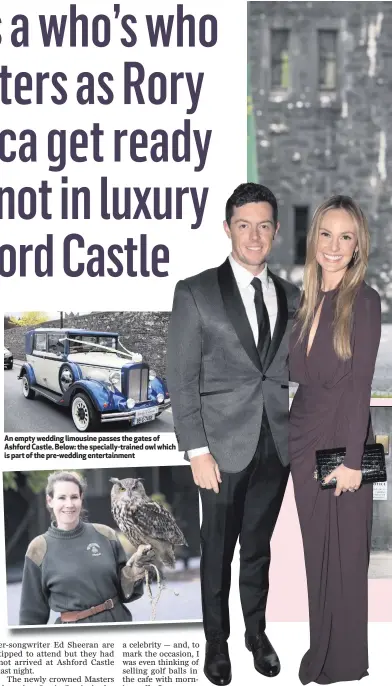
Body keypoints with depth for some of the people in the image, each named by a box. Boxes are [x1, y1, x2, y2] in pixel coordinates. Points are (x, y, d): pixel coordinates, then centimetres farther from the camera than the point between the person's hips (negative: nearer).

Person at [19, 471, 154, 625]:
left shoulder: (105, 535, -4)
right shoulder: (39, 549, -6)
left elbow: (124, 591, 3)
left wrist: (134, 569, -13)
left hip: (117, 619, 1)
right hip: (71, 624, -1)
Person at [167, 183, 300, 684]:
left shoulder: (291, 297, 6)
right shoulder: (195, 293, -6)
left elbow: (295, 371, 10)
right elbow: (182, 380, -8)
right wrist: (197, 451, -12)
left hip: (276, 447, 3)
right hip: (224, 447, -3)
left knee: (258, 547, 17)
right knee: (217, 552, 9)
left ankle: (257, 633, 33)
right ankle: (216, 642, 27)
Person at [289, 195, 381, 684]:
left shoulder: (363, 300, -10)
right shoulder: (308, 300, 9)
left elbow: (360, 384, -13)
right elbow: (300, 374, 10)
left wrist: (351, 459, -16)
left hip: (341, 441, -5)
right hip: (303, 439, 6)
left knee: (344, 553, 5)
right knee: (315, 549, 13)